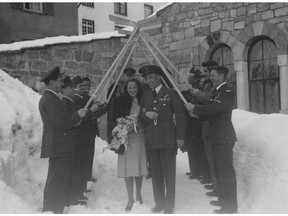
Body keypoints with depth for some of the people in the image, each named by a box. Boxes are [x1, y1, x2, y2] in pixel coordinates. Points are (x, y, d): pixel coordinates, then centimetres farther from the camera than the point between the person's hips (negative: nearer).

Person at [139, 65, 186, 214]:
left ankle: (169, 206, 7)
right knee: (156, 174, 8)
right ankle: (159, 203, 18)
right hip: (151, 139, 4)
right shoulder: (146, 96, 14)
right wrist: (146, 114, -6)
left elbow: (180, 115, -1)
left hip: (168, 139, -4)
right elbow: (141, 113, 18)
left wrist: (180, 137, -6)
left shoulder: (170, 93, 0)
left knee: (169, 174, -1)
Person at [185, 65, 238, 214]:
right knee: (219, 170, 17)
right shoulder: (216, 91, 16)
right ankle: (223, 200, 29)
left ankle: (230, 207, 0)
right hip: (216, 137, 10)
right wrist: (196, 112, 2)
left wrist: (194, 108, -17)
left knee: (226, 171, -6)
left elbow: (214, 107, -24)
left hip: (223, 137, -10)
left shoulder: (227, 92, -13)